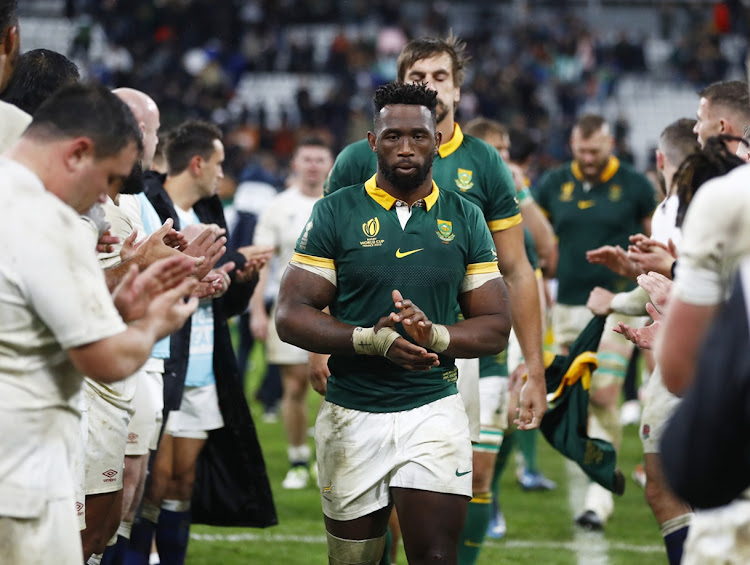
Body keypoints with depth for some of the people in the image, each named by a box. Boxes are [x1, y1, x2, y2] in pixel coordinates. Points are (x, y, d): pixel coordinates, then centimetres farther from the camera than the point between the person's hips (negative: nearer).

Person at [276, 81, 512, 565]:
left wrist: (435, 336, -17)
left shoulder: (465, 220, 6)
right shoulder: (337, 213, 0)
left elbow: (496, 326, 4)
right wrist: (372, 339, -21)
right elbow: (291, 316, -5)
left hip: (434, 411, 0)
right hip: (354, 414, 0)